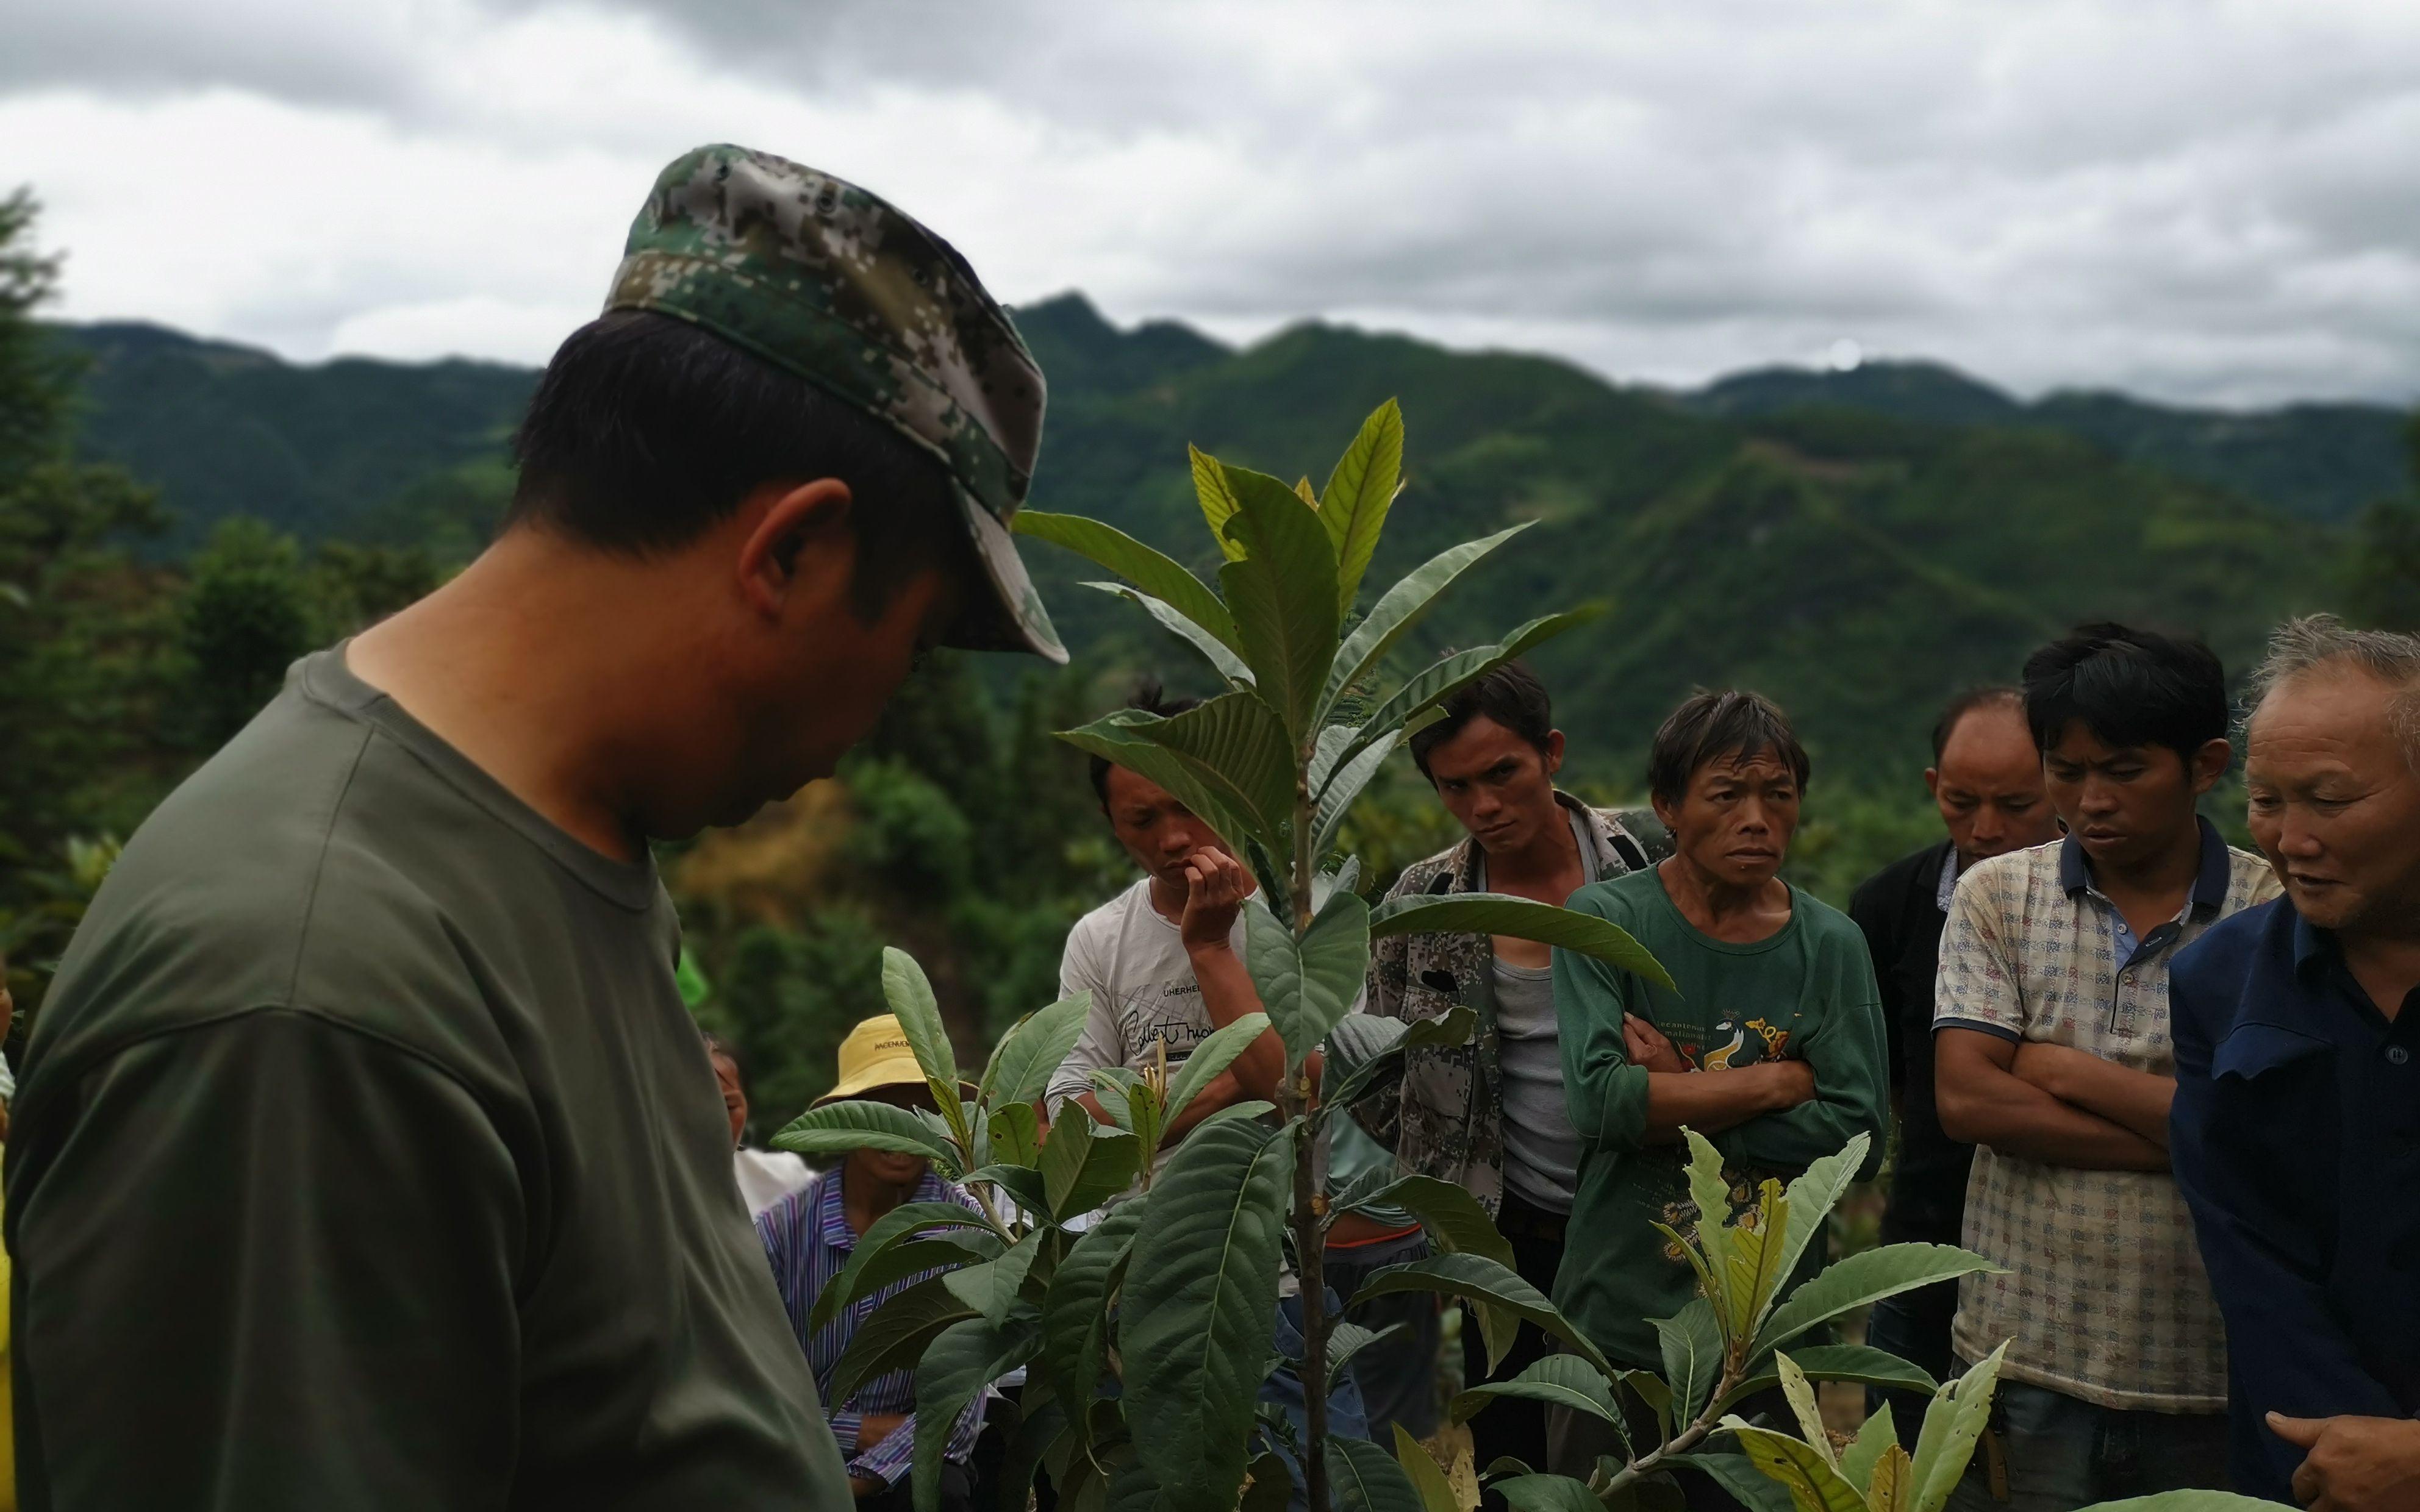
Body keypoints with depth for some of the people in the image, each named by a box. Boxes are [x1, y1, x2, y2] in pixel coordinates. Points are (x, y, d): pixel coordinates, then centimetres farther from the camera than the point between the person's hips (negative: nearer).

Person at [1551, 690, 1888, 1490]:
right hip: (1618, 1324, -1)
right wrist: (1776, 1080, -14)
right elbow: (1598, 1101, -21)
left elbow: (1859, 1134, -10)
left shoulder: (1830, 944, -1)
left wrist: (1677, 1097, -16)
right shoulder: (1605, 921, -8)